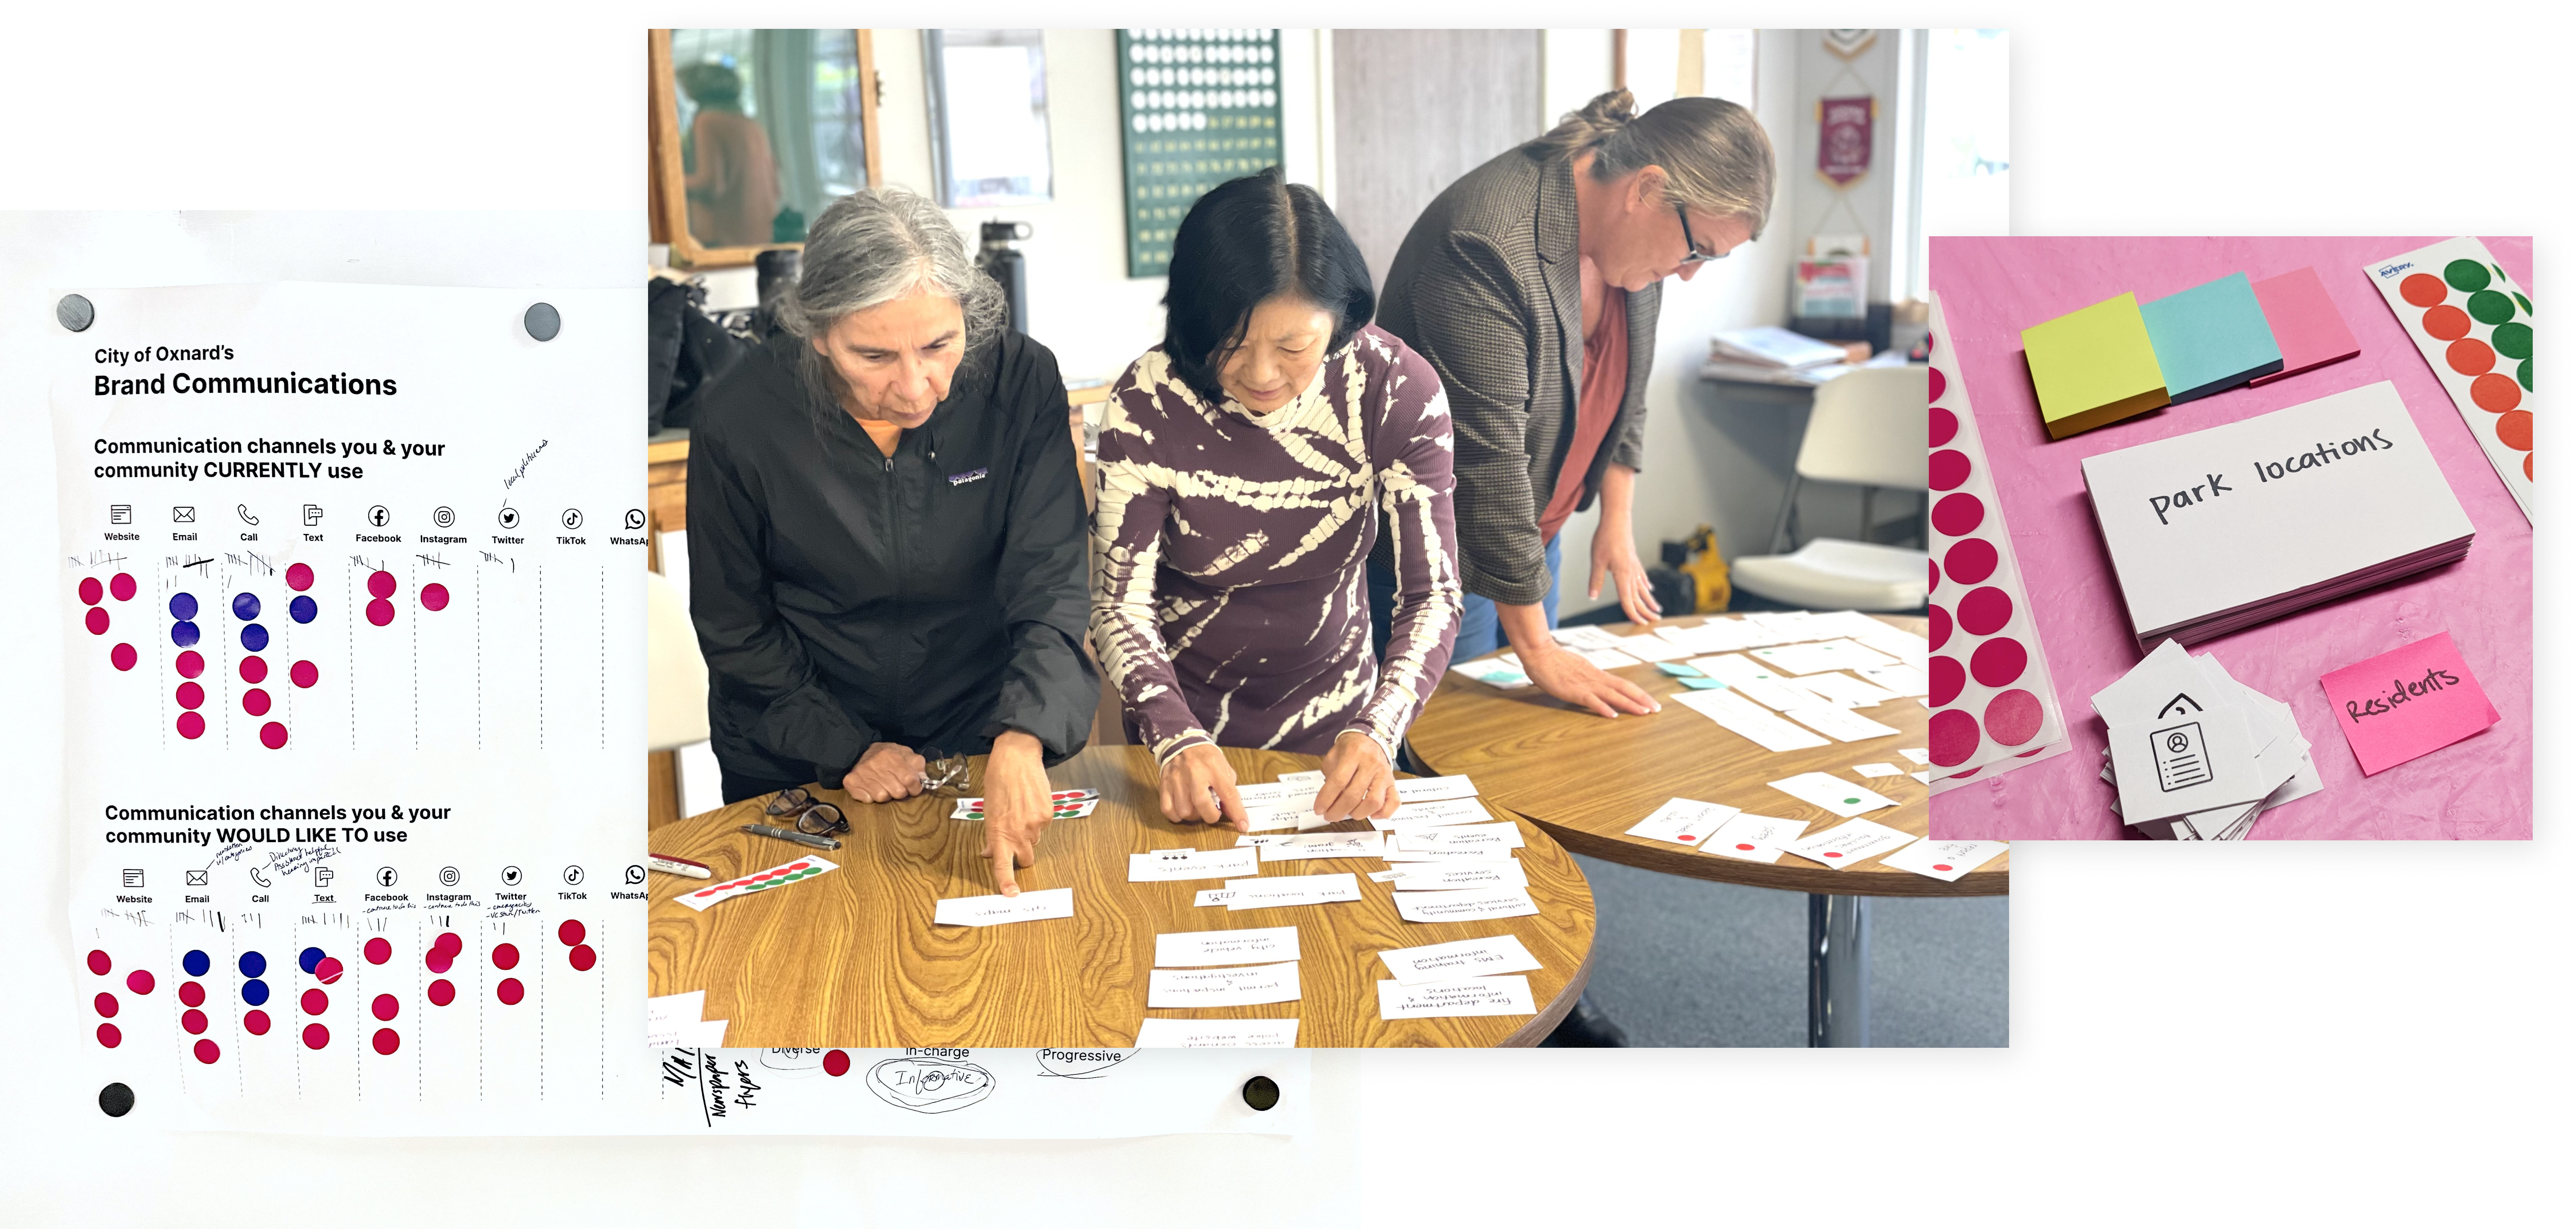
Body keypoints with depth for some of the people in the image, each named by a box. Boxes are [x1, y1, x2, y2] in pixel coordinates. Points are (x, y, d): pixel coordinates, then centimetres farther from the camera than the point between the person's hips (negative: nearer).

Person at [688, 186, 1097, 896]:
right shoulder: (740, 419, -17)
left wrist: (1020, 743, -35)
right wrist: (845, 749, -13)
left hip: (983, 729, 1)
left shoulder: (1021, 383, -16)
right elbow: (734, 629, -5)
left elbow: (1049, 586, -19)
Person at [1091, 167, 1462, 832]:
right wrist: (1178, 741, -31)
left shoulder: (1399, 390, -14)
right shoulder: (1148, 403, -17)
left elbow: (1432, 594, -13)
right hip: (1185, 725, 0)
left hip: (1333, 720, 1)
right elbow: (1121, 604, -14)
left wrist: (1375, 734, -29)